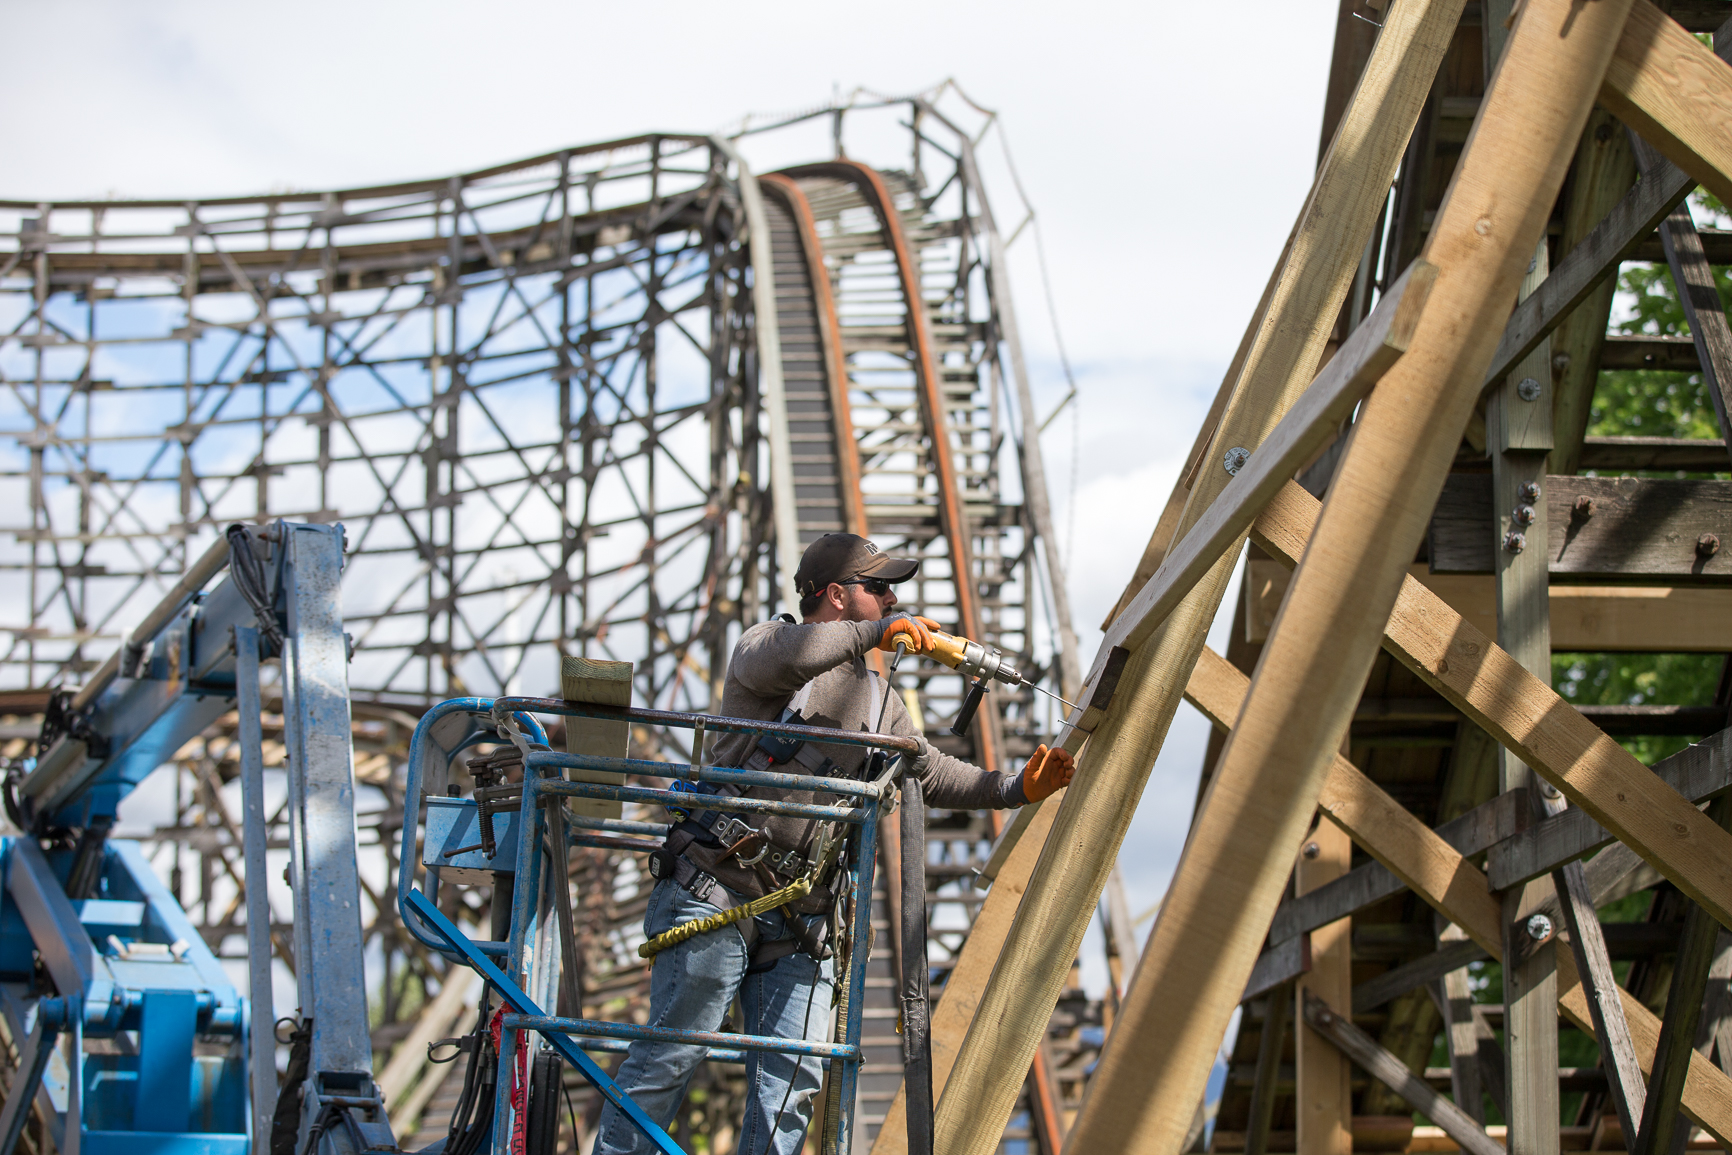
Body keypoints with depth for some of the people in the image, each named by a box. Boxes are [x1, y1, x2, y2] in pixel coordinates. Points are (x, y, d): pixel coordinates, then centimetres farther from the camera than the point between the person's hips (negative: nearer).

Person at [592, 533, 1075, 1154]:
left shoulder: (878, 699, 21)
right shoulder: (767, 641, 1)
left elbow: (931, 772, 22)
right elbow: (775, 658, -24)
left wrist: (1016, 788, 9)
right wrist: (876, 631, -24)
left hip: (802, 921, 6)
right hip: (715, 895, -6)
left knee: (791, 1084, -2)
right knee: (673, 1052, -10)